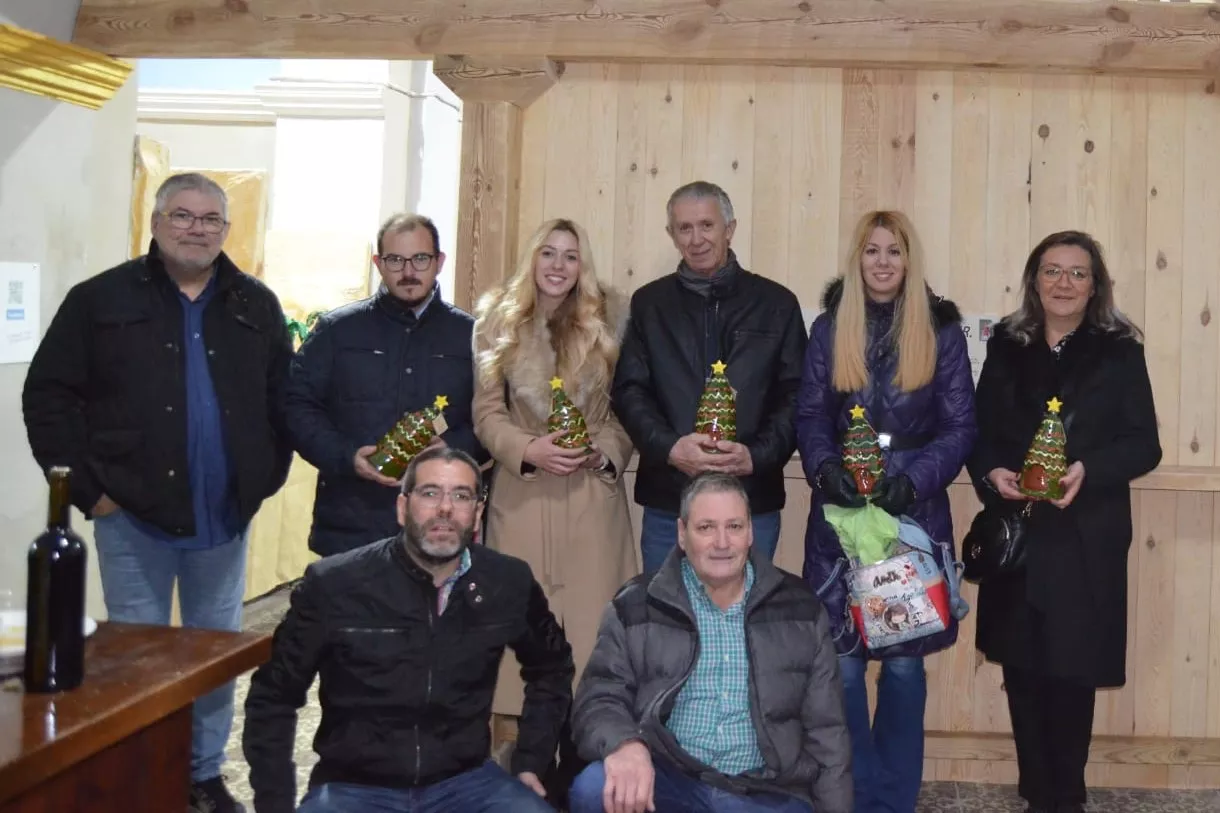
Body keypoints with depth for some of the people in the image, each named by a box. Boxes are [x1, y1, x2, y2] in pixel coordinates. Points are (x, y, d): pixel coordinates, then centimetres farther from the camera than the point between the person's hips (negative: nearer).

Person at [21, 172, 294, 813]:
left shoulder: (257, 307, 5)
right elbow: (48, 396, -4)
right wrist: (86, 487, -9)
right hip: (133, 515, -2)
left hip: (225, 516, 3)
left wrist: (267, 477, 1)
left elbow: (286, 399, 10)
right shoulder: (101, 299, -3)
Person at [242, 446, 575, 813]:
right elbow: (273, 696, 1)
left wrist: (530, 762, 9)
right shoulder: (333, 584, -10)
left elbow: (551, 668, 16)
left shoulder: (509, 583, -4)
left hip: (464, 780, 2)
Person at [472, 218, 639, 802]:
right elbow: (486, 411, 2)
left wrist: (606, 450, -12)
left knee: (589, 629, -1)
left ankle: (576, 772, 11)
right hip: (523, 495, 1)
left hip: (593, 498, 0)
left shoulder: (608, 320, 3)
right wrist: (528, 448, -14)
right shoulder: (499, 321, 5)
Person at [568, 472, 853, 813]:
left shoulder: (799, 608, 9)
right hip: (667, 781, 0)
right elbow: (598, 699, -1)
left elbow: (826, 729, 10)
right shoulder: (636, 607, 4)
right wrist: (623, 743, -24)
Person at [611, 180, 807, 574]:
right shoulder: (649, 304, 9)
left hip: (753, 499, -1)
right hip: (668, 501, 1)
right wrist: (669, 447, -15)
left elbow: (796, 395, 2)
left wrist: (757, 455, -14)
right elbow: (629, 391, 3)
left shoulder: (777, 303, 5)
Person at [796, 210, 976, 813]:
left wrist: (914, 479, -16)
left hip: (915, 512, -1)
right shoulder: (830, 328, 6)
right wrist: (825, 468, -17)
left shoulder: (940, 329, 2)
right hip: (840, 511, 1)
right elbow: (809, 415, 3)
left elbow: (960, 425, -1)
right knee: (841, 660, 2)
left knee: (904, 661, 6)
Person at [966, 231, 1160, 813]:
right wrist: (991, 472, -12)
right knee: (1022, 670, 5)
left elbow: (1144, 445, -2)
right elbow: (979, 431, 8)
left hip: (1086, 539, -2)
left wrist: (1087, 470, -19)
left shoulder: (1120, 351, 3)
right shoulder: (1006, 347, 10)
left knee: (1072, 672, 2)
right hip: (1015, 532, 2)